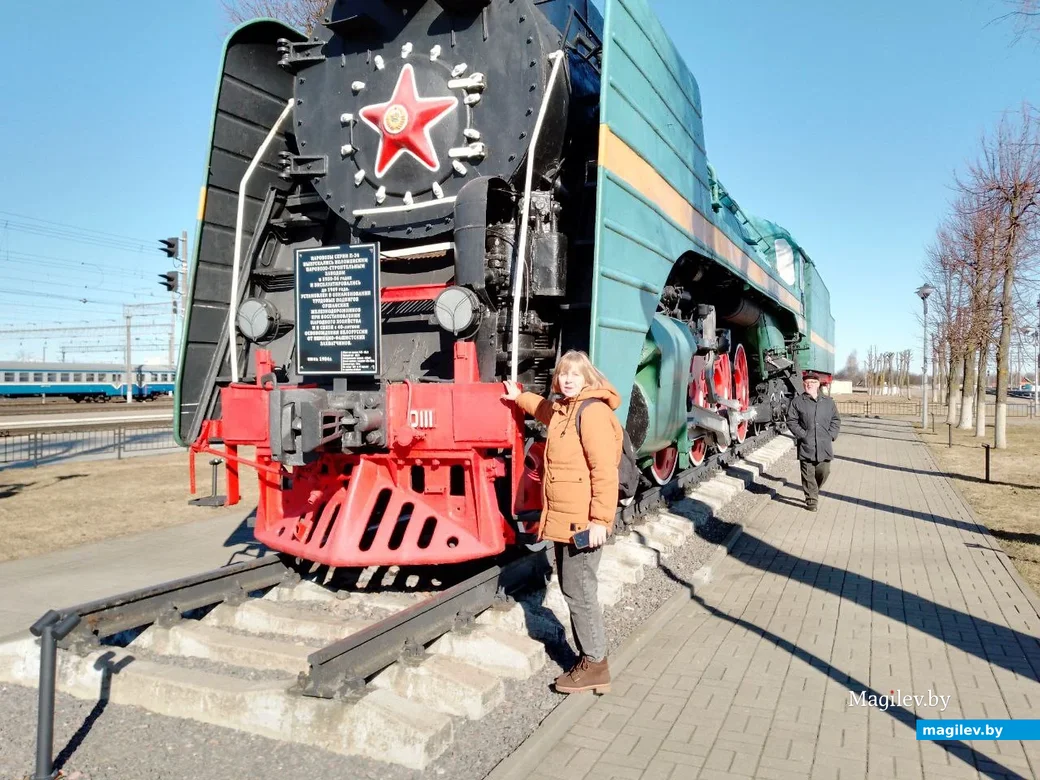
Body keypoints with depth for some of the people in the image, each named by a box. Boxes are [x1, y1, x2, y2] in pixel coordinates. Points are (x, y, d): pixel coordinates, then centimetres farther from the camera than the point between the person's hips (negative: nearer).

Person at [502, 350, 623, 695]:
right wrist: (519, 397, 47)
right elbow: (545, 409, 41)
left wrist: (601, 519, -25)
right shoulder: (562, 408, 13)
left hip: (583, 522, -10)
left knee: (579, 591, -2)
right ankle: (588, 657, 27)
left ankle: (595, 665, 12)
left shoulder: (593, 411, -16)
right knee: (572, 589, 15)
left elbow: (605, 470, -23)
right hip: (564, 519, 10)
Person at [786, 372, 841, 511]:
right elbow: (791, 421, -1)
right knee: (808, 474, 0)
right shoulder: (797, 401, 1)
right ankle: (812, 500, 11)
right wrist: (802, 435, -10)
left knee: (824, 472, 6)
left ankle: (814, 491, 32)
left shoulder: (828, 401, 11)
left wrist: (831, 435, 1)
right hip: (806, 446, -3)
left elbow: (836, 420, 15)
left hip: (824, 446, 3)